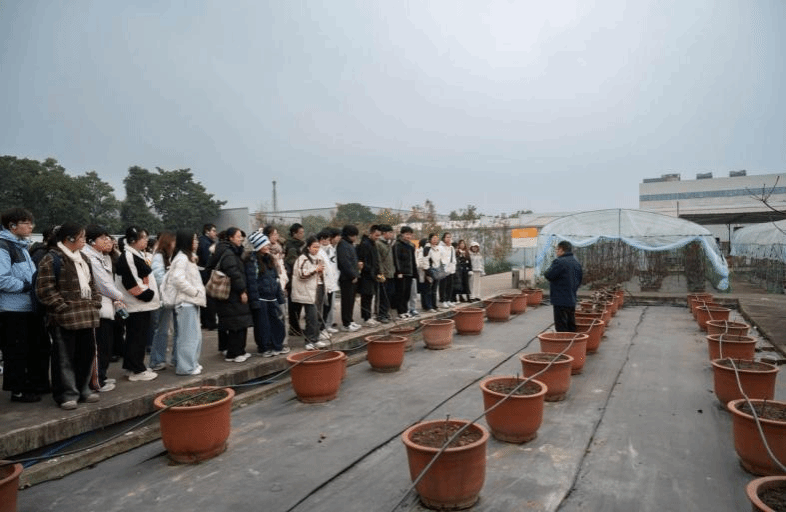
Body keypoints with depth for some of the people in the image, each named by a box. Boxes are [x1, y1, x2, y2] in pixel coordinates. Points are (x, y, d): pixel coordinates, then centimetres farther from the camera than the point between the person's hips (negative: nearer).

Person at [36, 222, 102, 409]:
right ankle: (67, 394, 9)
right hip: (64, 317, -8)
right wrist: (63, 307, -14)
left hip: (86, 315, 8)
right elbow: (45, 289, -13)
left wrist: (95, 303, 10)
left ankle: (82, 389, 25)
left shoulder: (83, 258, 17)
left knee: (86, 353, 13)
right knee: (65, 357, 0)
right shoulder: (52, 259, -9)